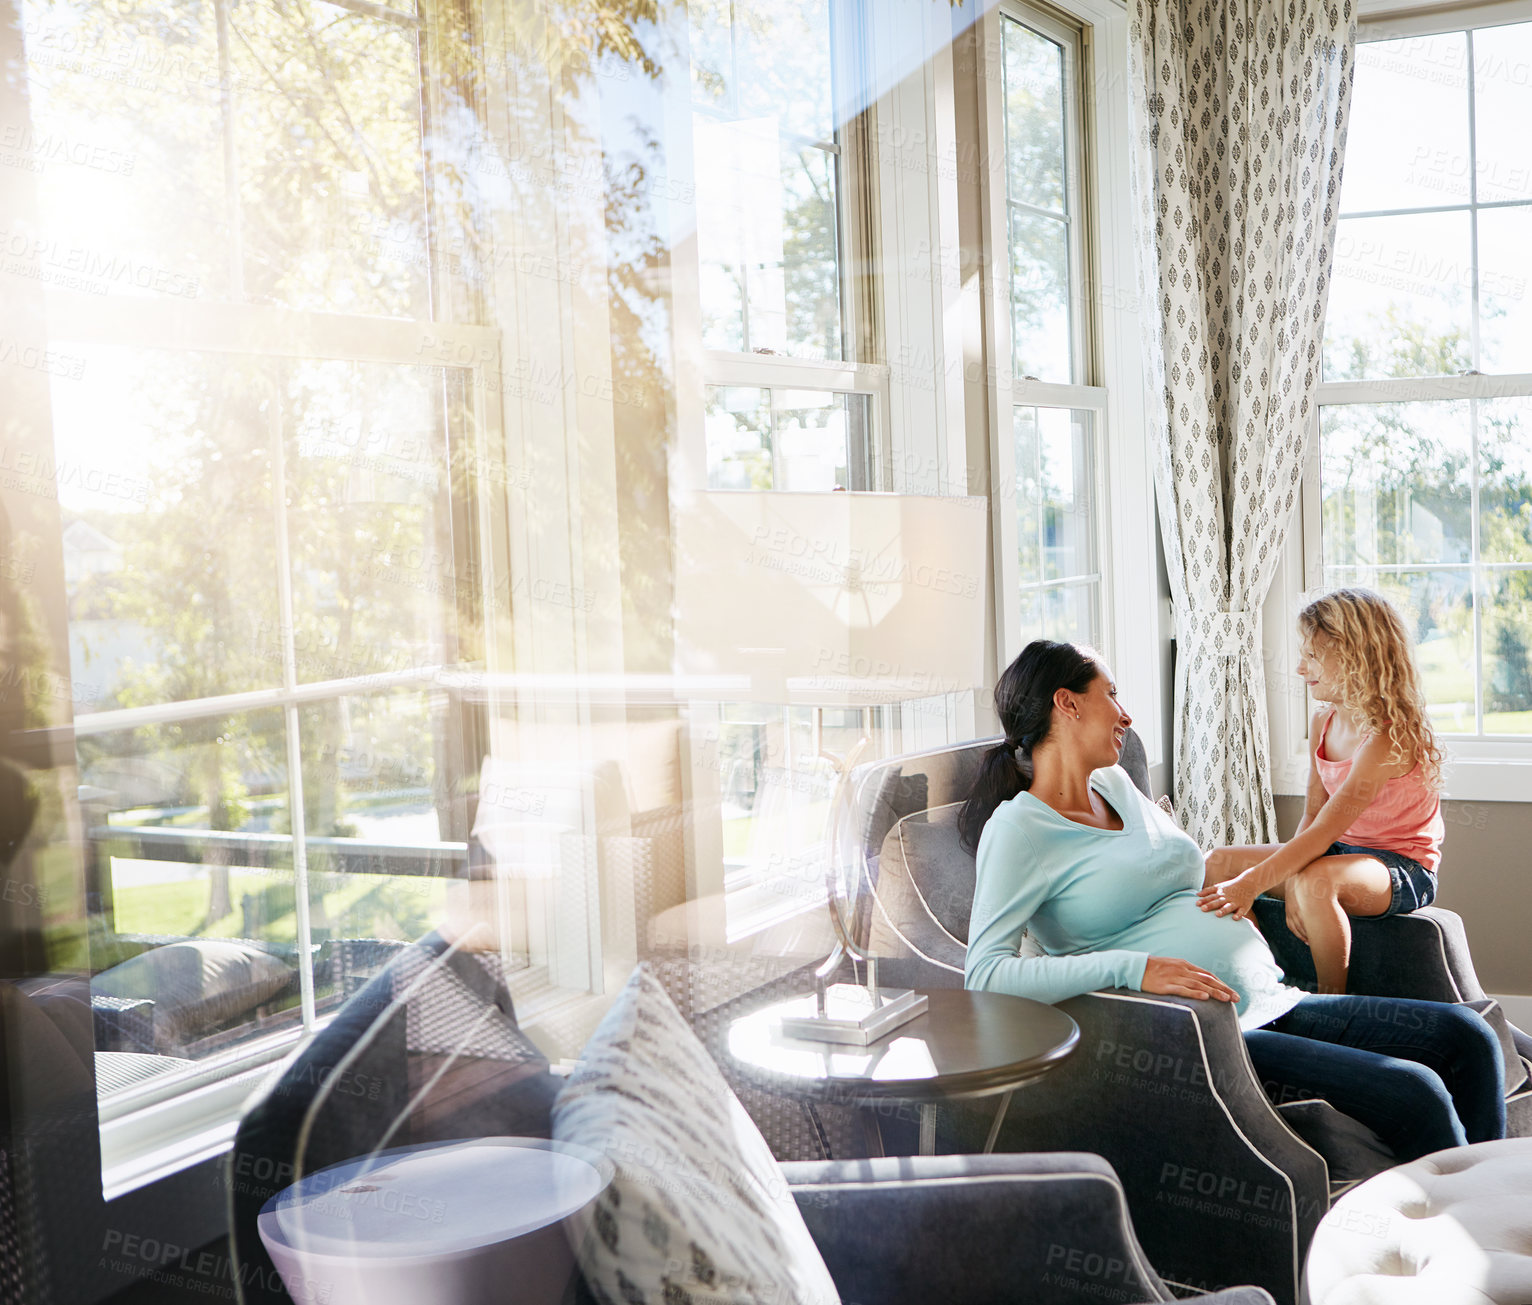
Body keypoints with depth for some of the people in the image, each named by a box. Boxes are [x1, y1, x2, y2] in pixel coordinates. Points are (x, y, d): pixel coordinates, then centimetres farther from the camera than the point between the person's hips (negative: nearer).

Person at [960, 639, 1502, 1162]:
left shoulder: (1115, 784, 17)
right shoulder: (1017, 828, -8)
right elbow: (984, 972, -20)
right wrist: (1133, 968, -27)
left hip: (1271, 1004, 9)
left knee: (1467, 1037, 3)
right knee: (1413, 1093, -20)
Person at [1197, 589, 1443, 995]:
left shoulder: (1389, 735, -24)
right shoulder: (1323, 723, 5)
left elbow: (1326, 829, -30)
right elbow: (1312, 815, 1)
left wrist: (1250, 883, -35)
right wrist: (1291, 883, -17)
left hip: (1403, 868, -8)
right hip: (1340, 852, 9)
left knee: (1316, 881, -39)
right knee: (1216, 863, -5)